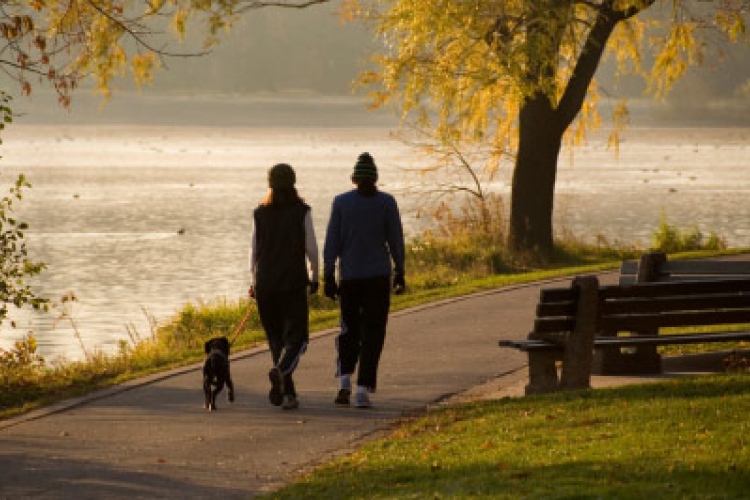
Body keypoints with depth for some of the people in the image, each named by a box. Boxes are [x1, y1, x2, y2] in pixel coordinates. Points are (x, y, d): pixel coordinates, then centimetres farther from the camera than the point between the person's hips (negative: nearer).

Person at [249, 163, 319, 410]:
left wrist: (253, 281, 14)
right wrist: (314, 276, 8)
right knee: (296, 338, 1)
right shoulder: (301, 212, -5)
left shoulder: (260, 213, 3)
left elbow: (254, 249, 5)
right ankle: (281, 370, -29)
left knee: (276, 338, 13)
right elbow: (311, 248, -4)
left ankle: (287, 393, 9)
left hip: (265, 281, 3)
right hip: (293, 281, -3)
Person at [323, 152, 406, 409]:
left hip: (349, 276, 1)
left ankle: (344, 380, 0)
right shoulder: (386, 202, -3)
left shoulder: (341, 202, -1)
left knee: (349, 330, 17)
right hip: (378, 276, -1)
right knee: (372, 334, 2)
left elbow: (332, 242, -1)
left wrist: (328, 277, 2)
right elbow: (396, 239, 0)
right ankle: (363, 390, -7)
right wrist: (399, 272, 10)